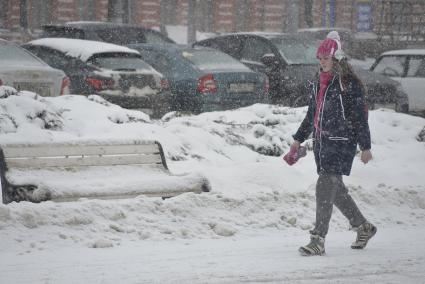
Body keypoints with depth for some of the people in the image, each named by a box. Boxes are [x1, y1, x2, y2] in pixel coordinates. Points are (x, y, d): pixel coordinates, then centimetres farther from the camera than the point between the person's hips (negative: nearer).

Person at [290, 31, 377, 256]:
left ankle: (318, 241, -15)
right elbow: (312, 113, 23)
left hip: (341, 142, -8)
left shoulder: (349, 83, -9)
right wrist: (299, 139, 22)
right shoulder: (319, 81, 14)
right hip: (321, 142, 8)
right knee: (335, 189, 13)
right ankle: (364, 227, 32)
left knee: (325, 186, -15)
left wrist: (365, 147, -9)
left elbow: (360, 116, -8)